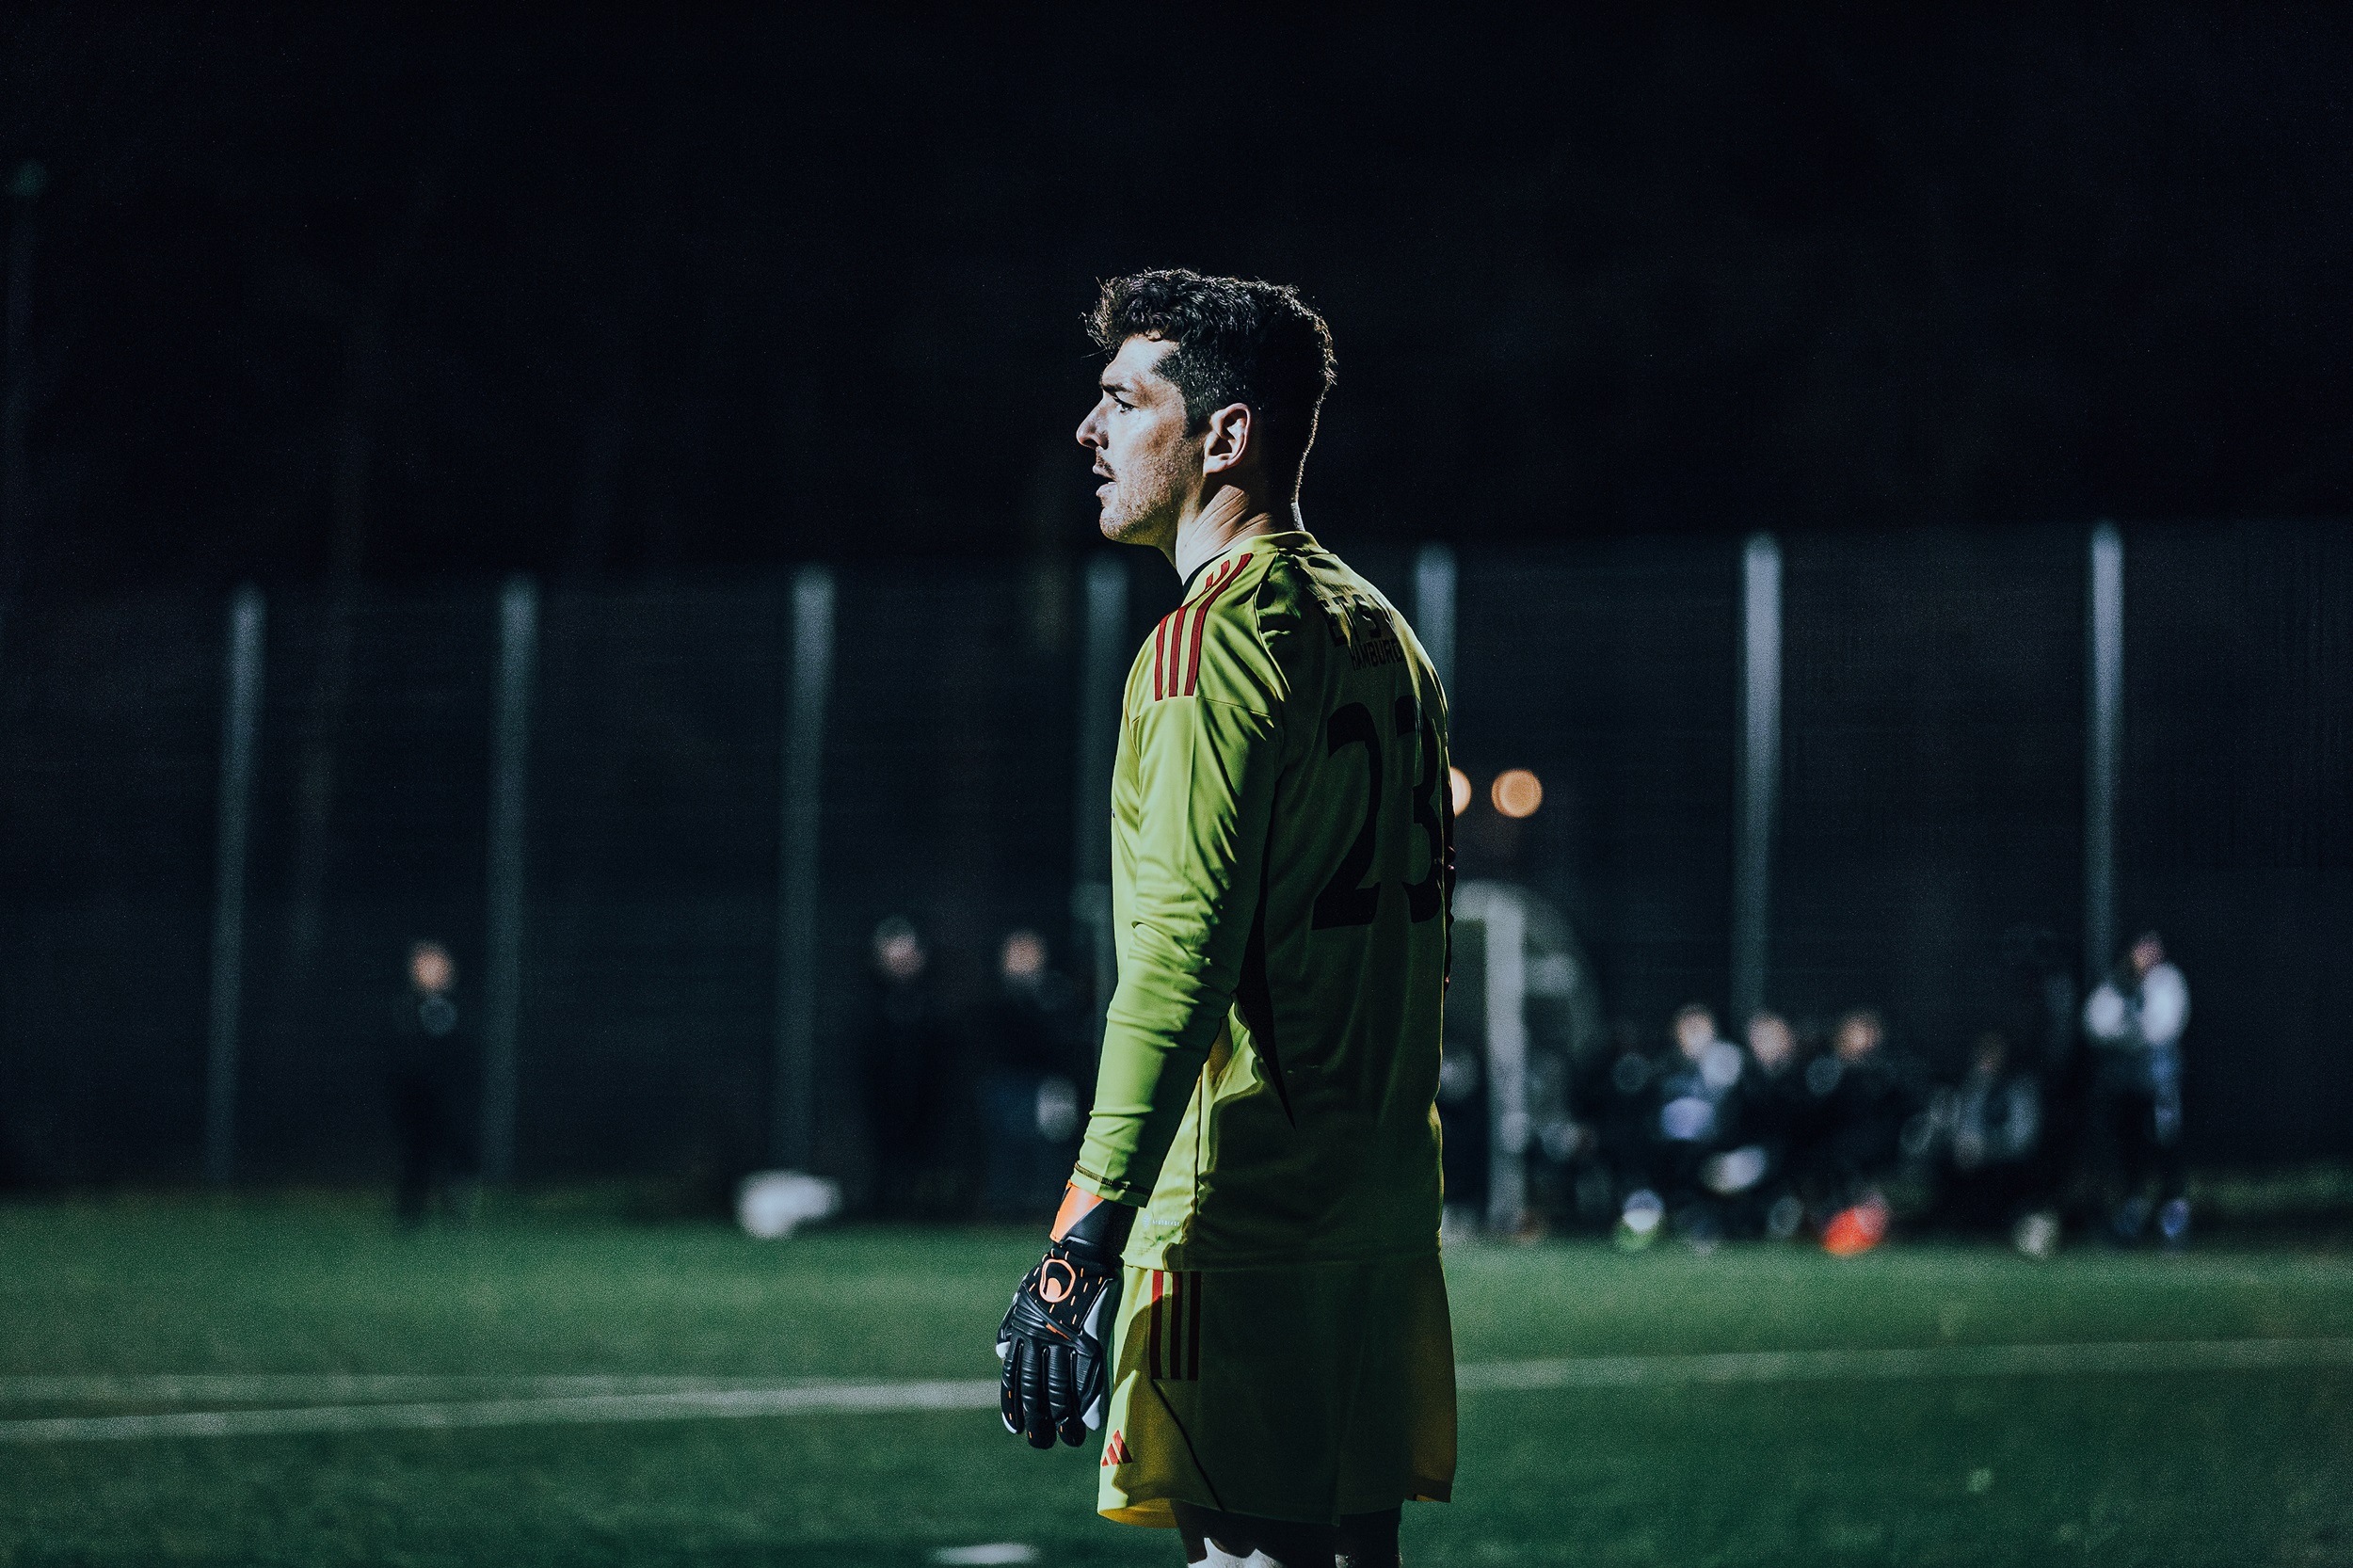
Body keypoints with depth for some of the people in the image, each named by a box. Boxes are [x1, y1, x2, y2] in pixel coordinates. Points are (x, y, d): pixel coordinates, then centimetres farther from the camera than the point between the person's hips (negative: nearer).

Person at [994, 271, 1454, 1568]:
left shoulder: (1210, 641, -11)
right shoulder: (1380, 633, 17)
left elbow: (1183, 944, -22)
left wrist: (1084, 1240, -27)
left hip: (1239, 1222, -9)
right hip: (1383, 1221, 9)